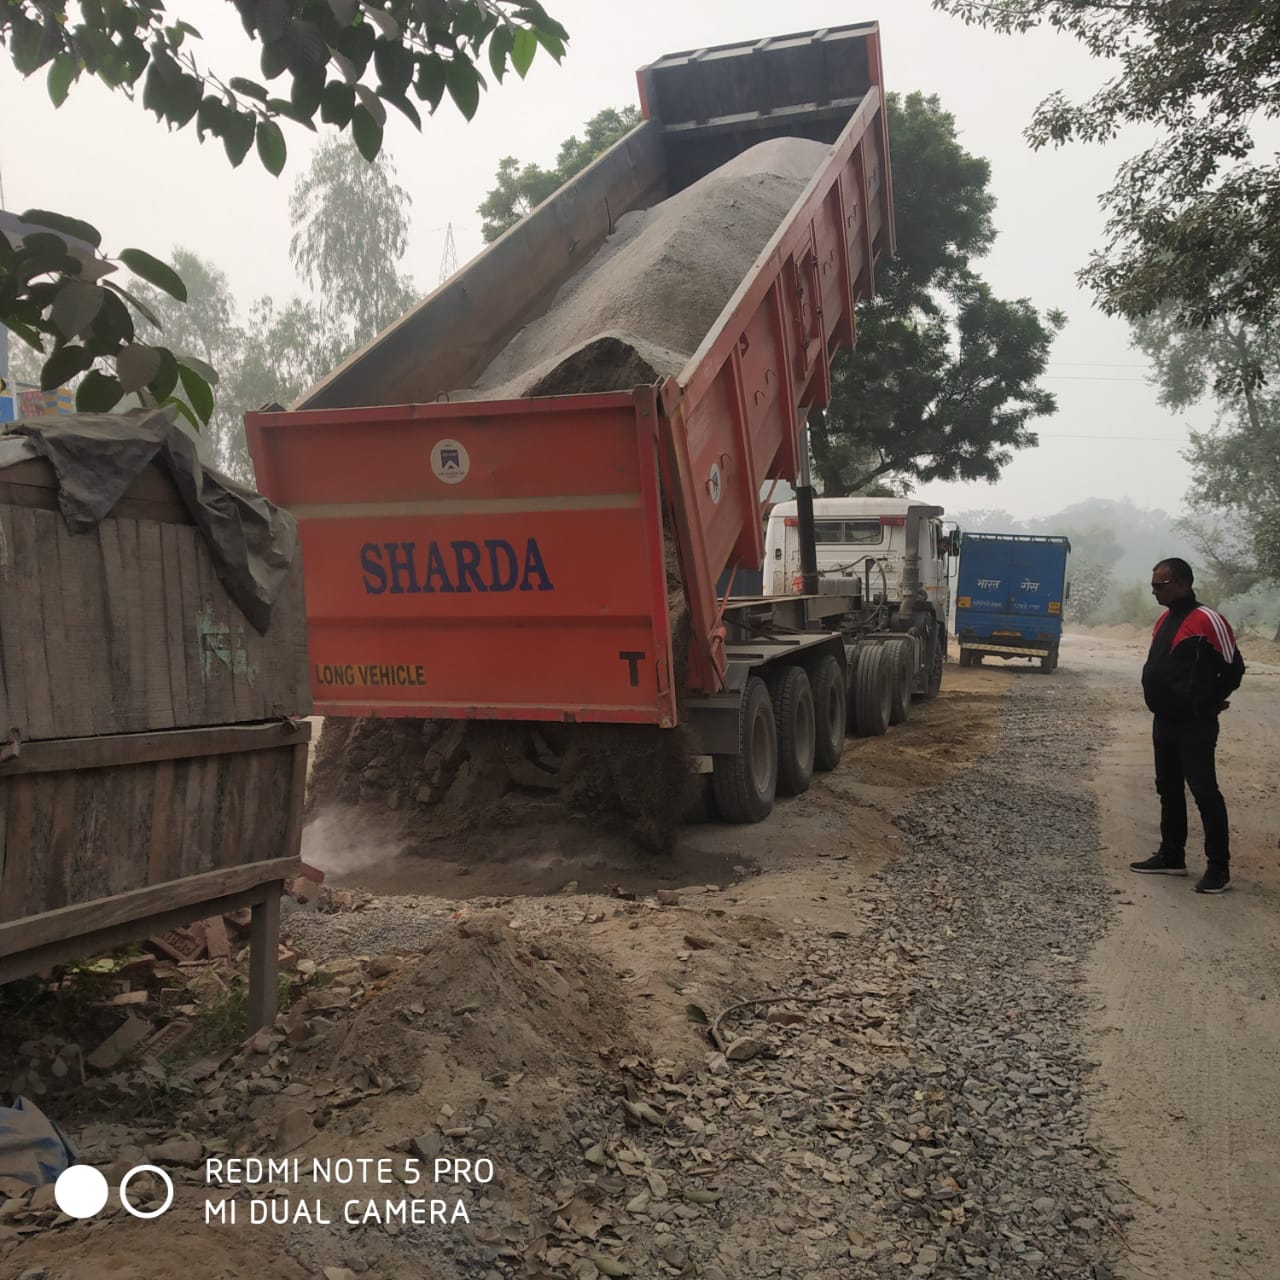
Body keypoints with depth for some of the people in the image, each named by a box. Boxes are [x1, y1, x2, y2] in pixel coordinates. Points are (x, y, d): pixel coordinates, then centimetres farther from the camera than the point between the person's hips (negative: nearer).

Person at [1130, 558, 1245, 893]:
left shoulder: (1207, 620, -15)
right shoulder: (1164, 620, 12)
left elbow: (1233, 668, -11)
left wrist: (1207, 704, -1)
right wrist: (1164, 702, 13)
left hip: (1195, 727, -9)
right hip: (1164, 722, 9)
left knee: (1205, 793, -5)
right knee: (1169, 790, 14)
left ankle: (1219, 868, 2)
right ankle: (1171, 857, 25)